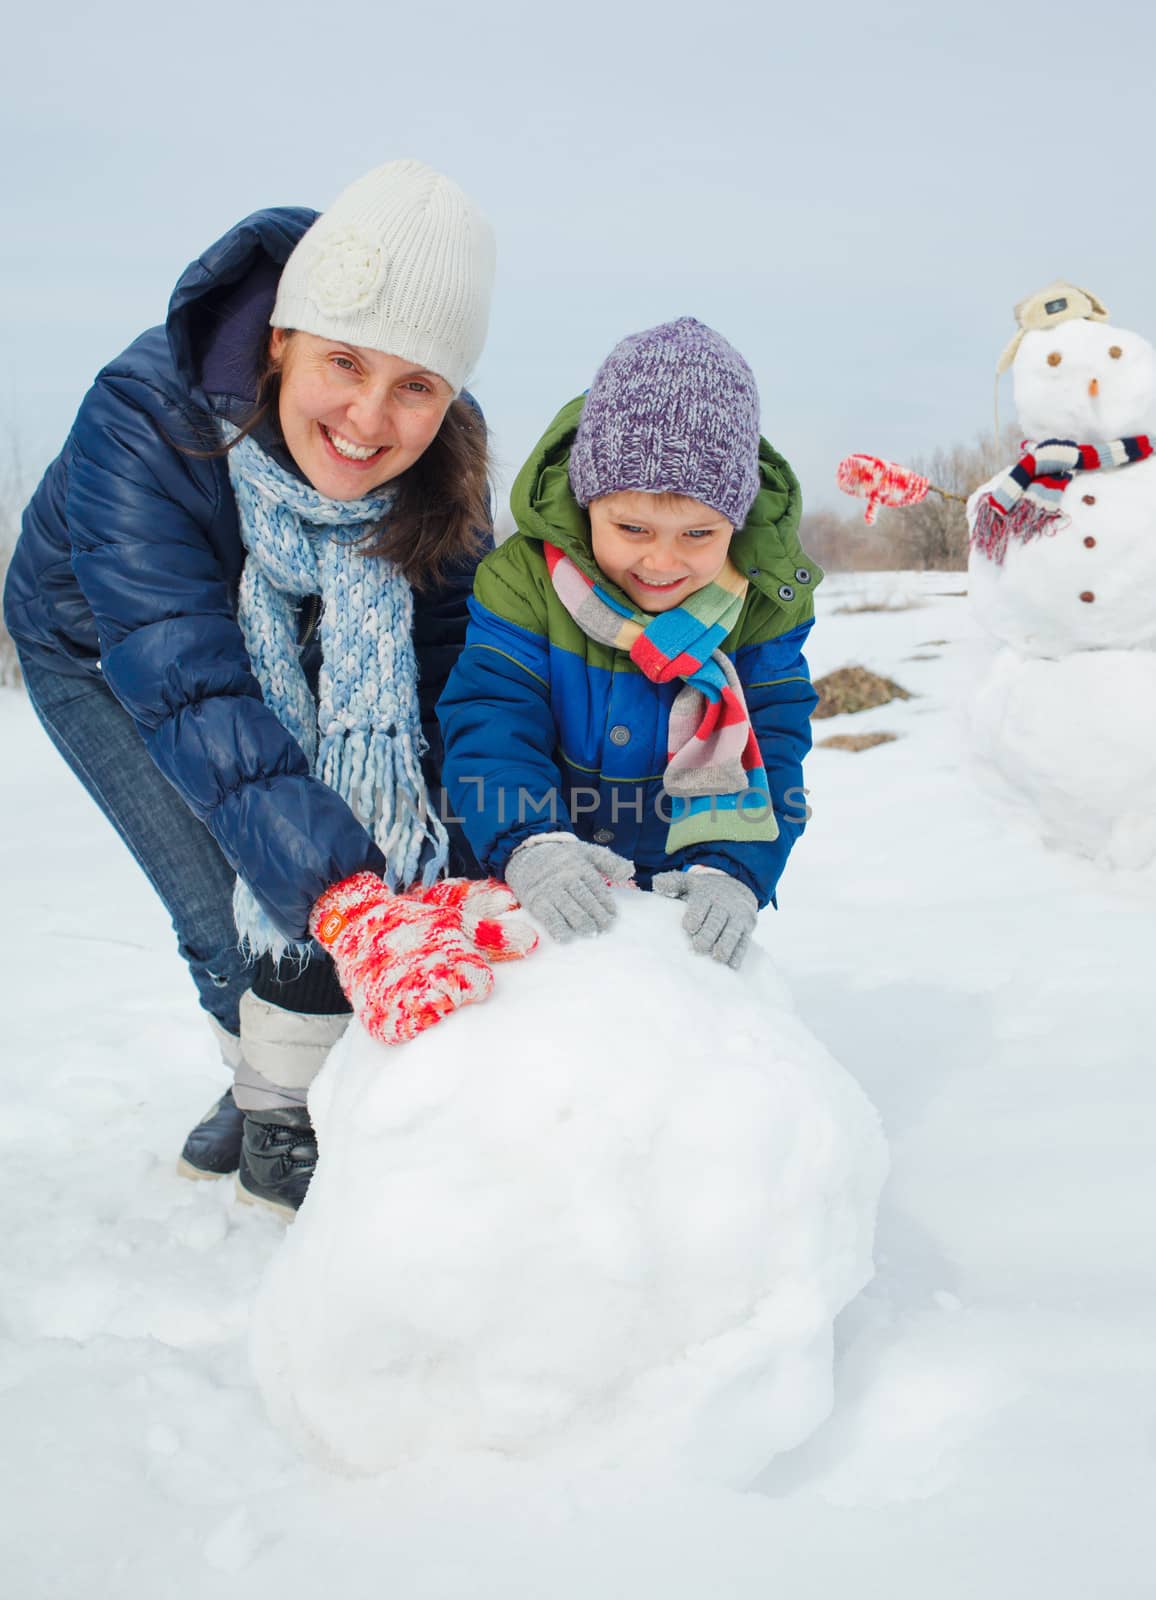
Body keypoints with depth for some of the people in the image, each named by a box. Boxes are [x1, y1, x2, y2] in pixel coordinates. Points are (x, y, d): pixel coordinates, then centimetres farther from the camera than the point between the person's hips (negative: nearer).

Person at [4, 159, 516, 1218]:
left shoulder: (443, 458, -27)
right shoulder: (139, 423, -40)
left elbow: (444, 659, -26)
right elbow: (192, 690, -47)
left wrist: (455, 861, -40)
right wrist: (338, 892, -57)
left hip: (293, 653, 4)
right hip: (99, 652, -3)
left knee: (396, 844, -10)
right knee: (236, 913, -15)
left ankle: (284, 1088, 15)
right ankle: (277, 1119, 13)